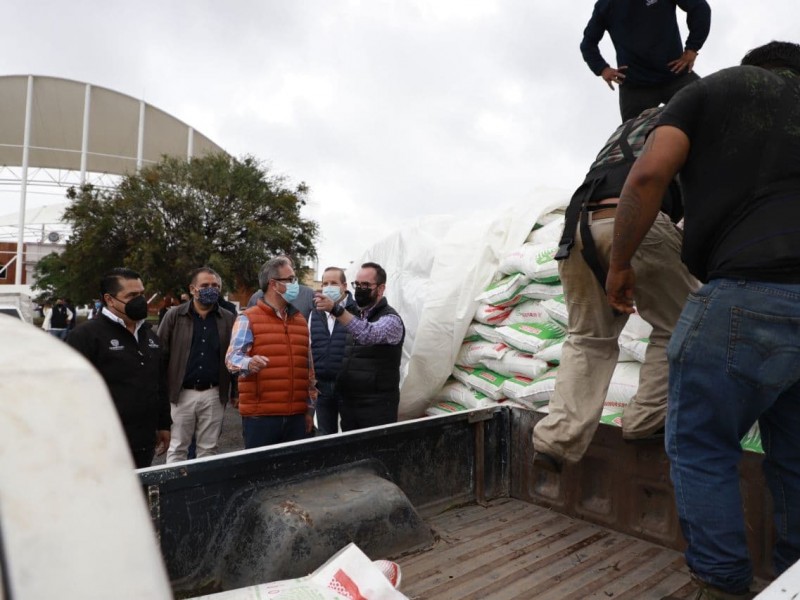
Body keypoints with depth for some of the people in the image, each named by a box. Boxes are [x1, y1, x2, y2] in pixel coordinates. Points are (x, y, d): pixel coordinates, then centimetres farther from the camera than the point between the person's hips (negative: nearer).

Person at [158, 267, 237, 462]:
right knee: (177, 449, 9)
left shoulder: (228, 320, 5)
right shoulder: (174, 316, 1)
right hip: (181, 393, -1)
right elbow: (161, 355, 0)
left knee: (208, 449, 12)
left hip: (214, 395, 1)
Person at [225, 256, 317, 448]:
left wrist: (310, 409, 16)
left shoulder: (300, 320, 15)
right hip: (260, 416, -5)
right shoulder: (248, 319, -2)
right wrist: (248, 363, -36)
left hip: (296, 415, 5)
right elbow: (232, 357, -13)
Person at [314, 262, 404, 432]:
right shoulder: (355, 316, 15)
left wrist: (336, 310, -41)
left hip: (377, 405, -7)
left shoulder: (390, 319, -10)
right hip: (349, 403, 7)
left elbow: (369, 334, -32)